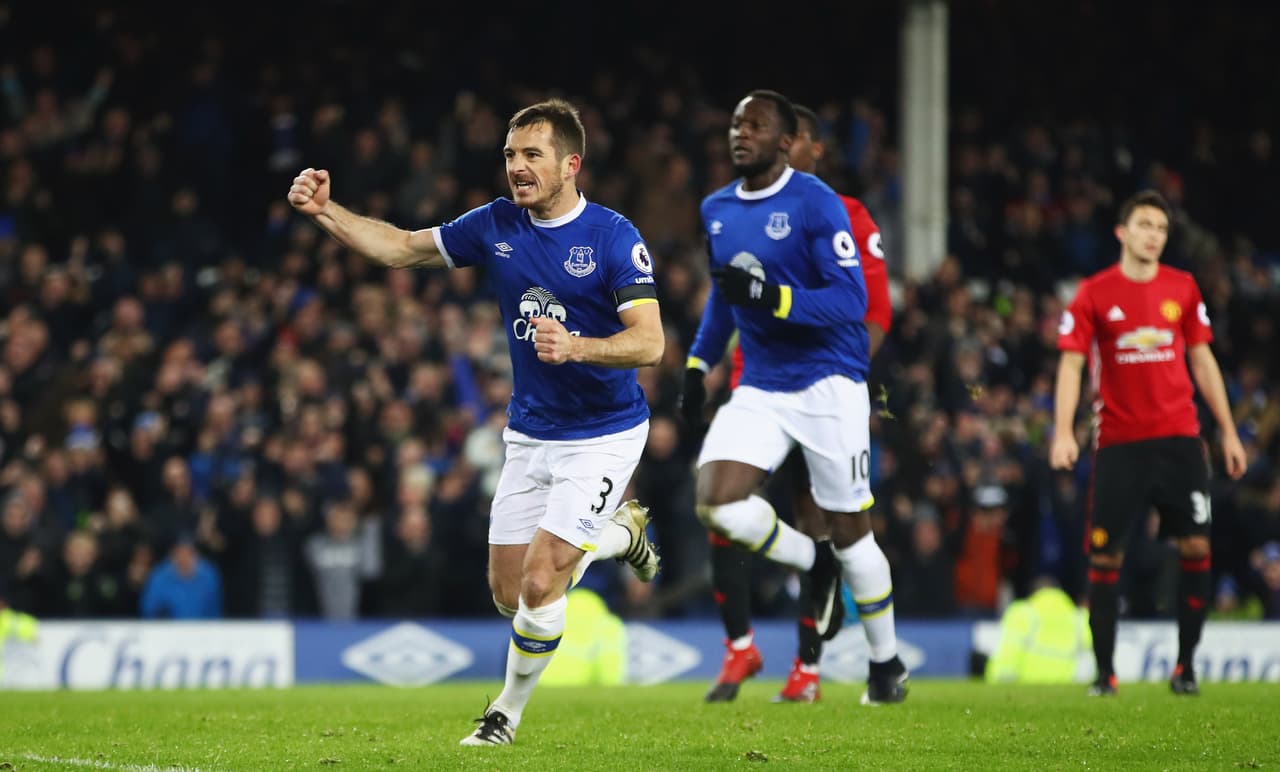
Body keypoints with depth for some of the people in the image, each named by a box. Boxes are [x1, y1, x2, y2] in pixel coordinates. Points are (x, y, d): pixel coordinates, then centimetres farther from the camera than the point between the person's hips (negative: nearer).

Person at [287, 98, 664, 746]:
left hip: (602, 436, -6)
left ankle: (508, 713, 11)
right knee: (507, 591, 9)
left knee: (539, 585, -14)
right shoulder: (496, 226, -1)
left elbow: (649, 342, -22)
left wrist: (577, 347, -39)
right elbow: (400, 248, 3)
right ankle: (620, 532, 36)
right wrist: (325, 212, -11)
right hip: (529, 434, 6)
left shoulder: (613, 237, -17)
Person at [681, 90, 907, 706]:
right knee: (717, 503, -15)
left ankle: (886, 663, 20)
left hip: (828, 383, -5)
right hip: (759, 389, 6)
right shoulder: (717, 210, 9)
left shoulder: (815, 204, -13)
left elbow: (852, 301, -19)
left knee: (849, 526, 2)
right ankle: (814, 564, 12)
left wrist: (768, 296, -29)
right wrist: (698, 364, 19)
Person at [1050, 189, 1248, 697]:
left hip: (1179, 437, 2)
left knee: (1196, 546, -5)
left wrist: (1228, 431, 11)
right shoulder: (1094, 294, -1)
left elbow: (1202, 360, 13)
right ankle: (1104, 670, 6)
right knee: (1105, 555, -3)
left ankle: (1185, 665, 4)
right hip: (1118, 442, -2)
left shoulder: (1183, 288, 7)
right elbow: (1071, 364, -4)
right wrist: (1063, 432, -16)